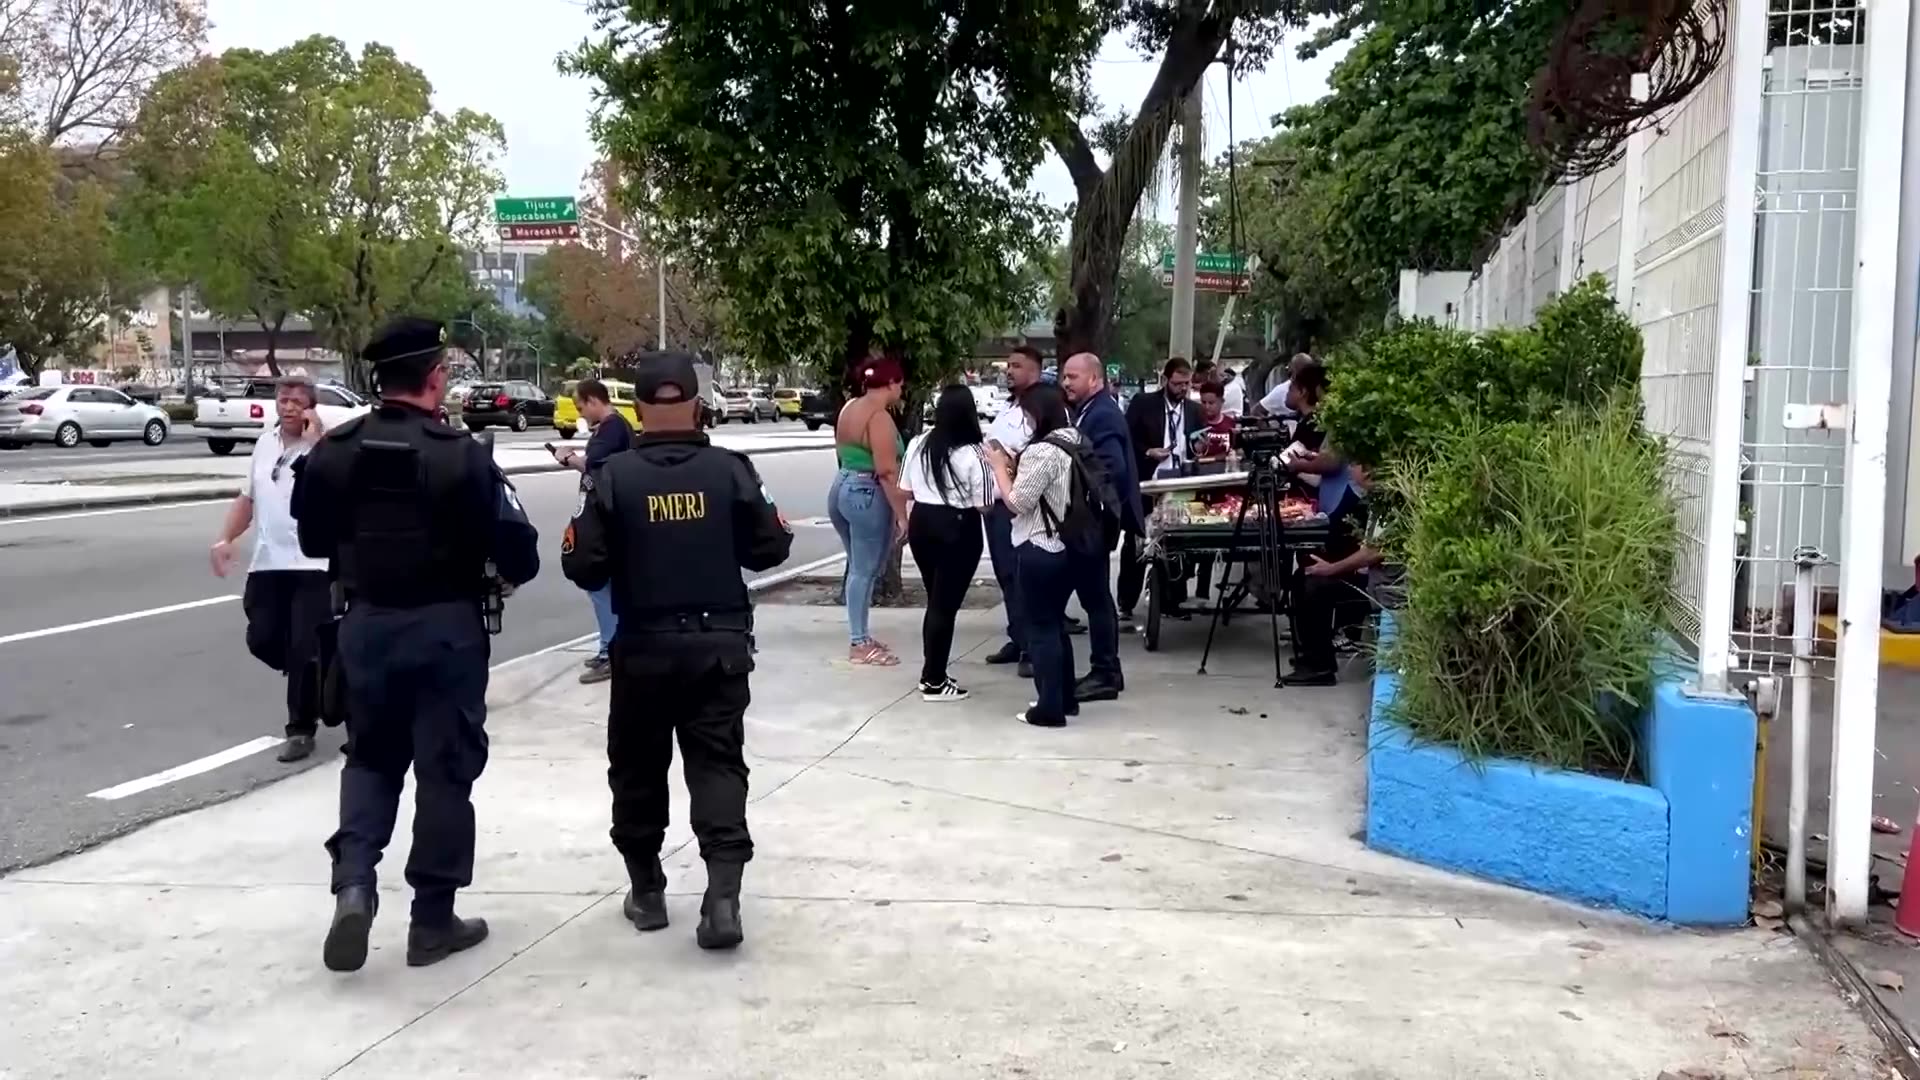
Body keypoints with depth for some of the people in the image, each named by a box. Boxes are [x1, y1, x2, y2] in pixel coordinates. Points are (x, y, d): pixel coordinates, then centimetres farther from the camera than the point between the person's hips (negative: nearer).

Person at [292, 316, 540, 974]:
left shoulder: (332, 452, 0)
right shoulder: (461, 455, -15)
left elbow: (313, 539, 12)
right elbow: (516, 549, -14)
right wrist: (508, 571, 8)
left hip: (366, 622, 4)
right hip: (445, 626, -4)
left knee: (370, 756, 20)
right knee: (445, 768, 6)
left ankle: (353, 882, 0)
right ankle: (433, 919, 13)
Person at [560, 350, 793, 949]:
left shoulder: (615, 476, -8)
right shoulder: (730, 469, -5)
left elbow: (583, 566, -8)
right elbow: (770, 549, 0)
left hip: (644, 646, 0)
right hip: (721, 643, 1)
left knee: (638, 768, 15)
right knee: (719, 764, 4)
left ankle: (646, 892, 24)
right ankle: (724, 893, -10)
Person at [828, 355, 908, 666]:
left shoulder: (848, 409, 12)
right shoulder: (880, 417, -16)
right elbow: (886, 471, -20)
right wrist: (901, 512, -18)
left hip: (841, 488, 9)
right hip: (867, 494, -9)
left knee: (858, 567, 17)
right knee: (865, 570, -2)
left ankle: (859, 636, 23)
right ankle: (859, 645, 3)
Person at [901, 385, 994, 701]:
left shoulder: (918, 444, 2)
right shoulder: (973, 453, -14)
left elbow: (906, 491, 9)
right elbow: (983, 505, -11)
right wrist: (994, 469, 4)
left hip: (922, 523, 6)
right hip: (958, 530, -6)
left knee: (935, 600, 19)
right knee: (946, 604, 2)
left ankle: (930, 674, 24)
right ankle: (934, 682, 7)